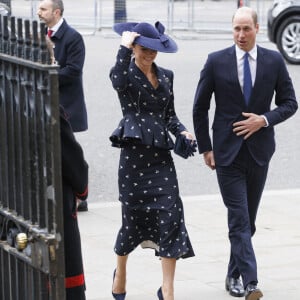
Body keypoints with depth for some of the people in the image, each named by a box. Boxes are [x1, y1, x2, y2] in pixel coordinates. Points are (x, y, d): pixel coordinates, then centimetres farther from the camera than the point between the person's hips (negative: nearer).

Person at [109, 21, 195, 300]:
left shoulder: (166, 76, 13)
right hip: (134, 154, -4)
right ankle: (120, 272, 33)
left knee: (170, 216, -7)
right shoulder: (127, 75, -3)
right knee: (133, 215, 5)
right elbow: (118, 80, -29)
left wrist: (182, 132, 1)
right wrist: (124, 47, -23)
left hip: (161, 155, 4)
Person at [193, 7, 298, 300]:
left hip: (259, 151, 3)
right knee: (239, 220, -10)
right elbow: (200, 108, 3)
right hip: (227, 152, -2)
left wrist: (264, 119, -11)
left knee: (247, 219, 11)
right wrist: (205, 148, 0)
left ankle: (235, 275, 25)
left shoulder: (274, 61, 1)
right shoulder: (216, 61, -3)